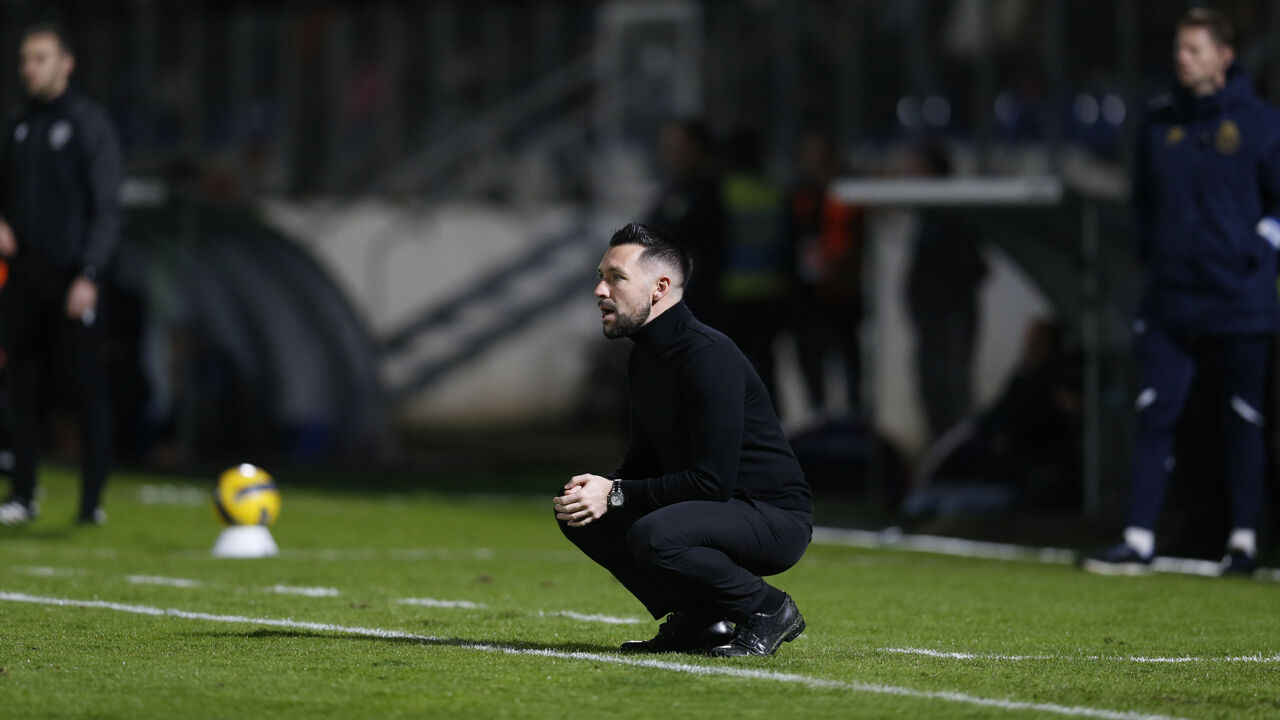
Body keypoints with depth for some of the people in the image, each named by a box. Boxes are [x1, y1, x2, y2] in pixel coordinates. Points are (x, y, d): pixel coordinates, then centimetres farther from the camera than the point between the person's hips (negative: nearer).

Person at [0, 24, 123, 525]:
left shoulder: (89, 125, -3)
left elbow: (106, 207, -8)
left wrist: (89, 276, -17)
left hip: (72, 280, -5)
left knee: (87, 388, -6)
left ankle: (92, 501, -6)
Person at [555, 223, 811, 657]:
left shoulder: (709, 357, -22)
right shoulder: (644, 357, 9)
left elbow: (713, 480, -26)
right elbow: (645, 459, 18)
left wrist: (617, 495, -21)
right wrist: (600, 489, -4)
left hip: (775, 518, -9)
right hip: (710, 507, 9)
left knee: (654, 535, -34)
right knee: (579, 517, 1)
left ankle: (766, 610, -10)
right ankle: (697, 620, 7)